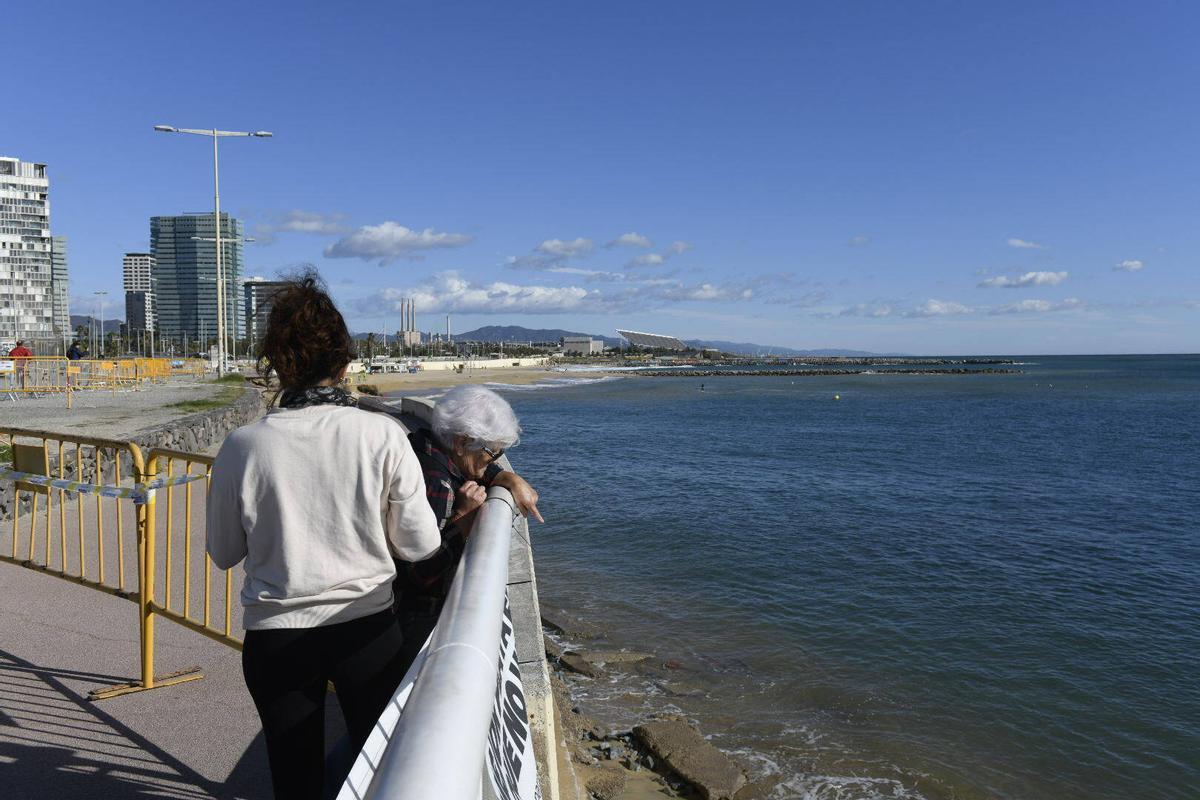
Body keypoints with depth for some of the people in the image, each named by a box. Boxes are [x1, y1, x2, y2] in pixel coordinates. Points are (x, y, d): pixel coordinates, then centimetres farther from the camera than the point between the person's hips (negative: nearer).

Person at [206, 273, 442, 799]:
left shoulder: (242, 447, -12)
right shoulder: (383, 436, -14)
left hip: (275, 638, 1)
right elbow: (420, 546, -7)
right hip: (367, 629, 0)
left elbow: (223, 553, 2)